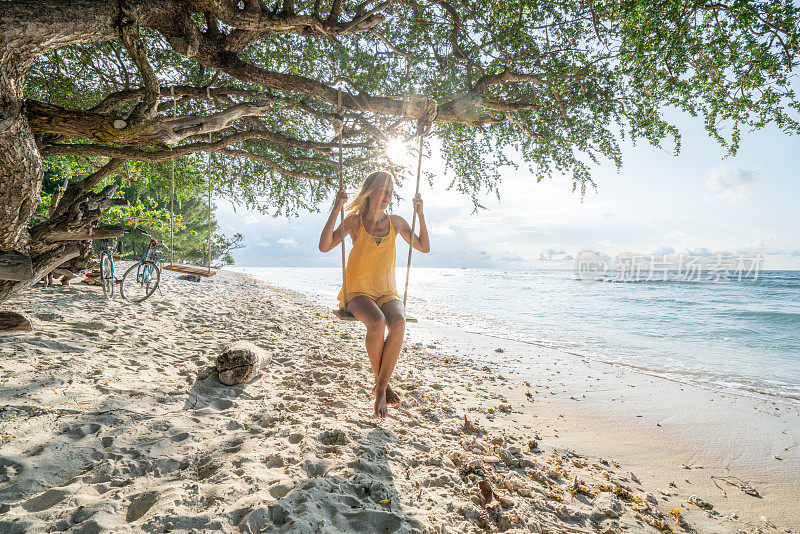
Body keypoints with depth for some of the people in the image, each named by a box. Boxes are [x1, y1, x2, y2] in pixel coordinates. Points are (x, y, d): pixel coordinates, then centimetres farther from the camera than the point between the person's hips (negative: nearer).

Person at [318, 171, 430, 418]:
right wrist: (336, 210, -17)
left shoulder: (396, 222, 8)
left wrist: (420, 215, 4)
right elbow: (325, 247, -11)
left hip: (387, 294, 2)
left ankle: (380, 389, -20)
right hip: (358, 293, -2)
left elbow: (424, 247, 14)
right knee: (377, 322, -35)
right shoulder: (355, 220, 0)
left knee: (398, 324, -32)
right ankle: (381, 383, -11)